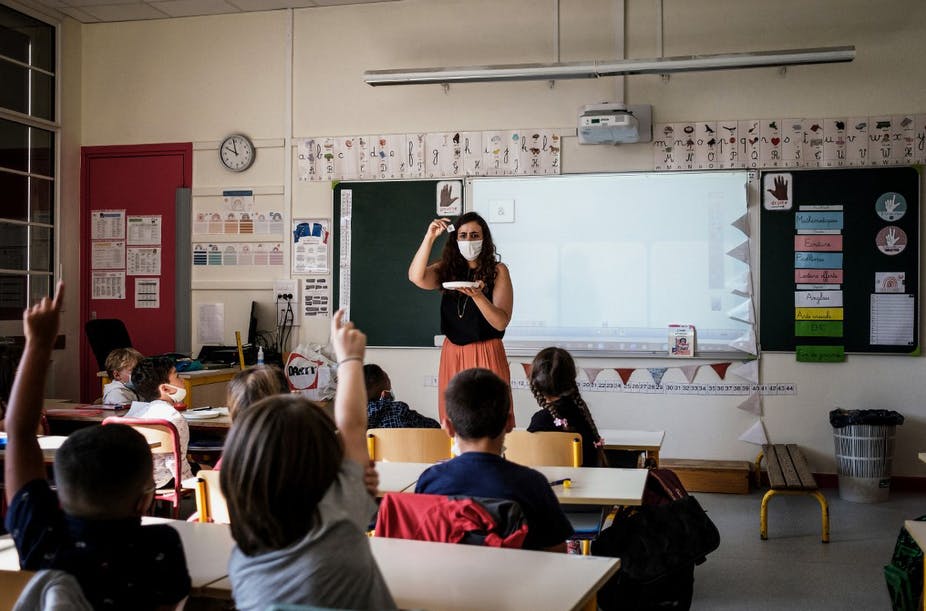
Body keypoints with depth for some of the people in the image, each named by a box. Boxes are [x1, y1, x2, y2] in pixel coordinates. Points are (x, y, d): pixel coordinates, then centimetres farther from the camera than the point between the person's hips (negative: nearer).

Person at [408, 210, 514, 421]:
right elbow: (416, 277, -12)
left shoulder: (497, 271, -1)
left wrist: (477, 295, -26)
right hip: (452, 354, 3)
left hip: (486, 355, -3)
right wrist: (430, 237, -16)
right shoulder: (448, 269, 8)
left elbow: (501, 322, -9)